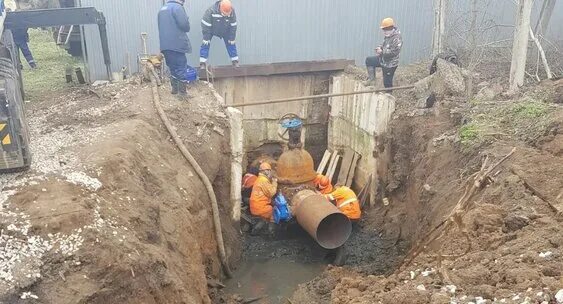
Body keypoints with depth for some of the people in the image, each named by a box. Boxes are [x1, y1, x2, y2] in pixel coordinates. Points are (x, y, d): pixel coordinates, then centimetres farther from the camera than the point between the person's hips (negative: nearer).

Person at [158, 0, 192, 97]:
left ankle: (175, 89, 23)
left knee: (173, 67, 17)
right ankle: (182, 91, -3)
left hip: (165, 45, 8)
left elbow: (161, 27, 21)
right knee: (181, 67, -2)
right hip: (176, 44, -8)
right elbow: (184, 24, -16)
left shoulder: (163, 9, 19)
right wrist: (186, 29, 5)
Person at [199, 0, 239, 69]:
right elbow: (206, 25, -27)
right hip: (212, 30, -2)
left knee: (231, 44, 1)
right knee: (205, 44, -11)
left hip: (225, 31, 3)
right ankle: (202, 63, -7)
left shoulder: (232, 12, -26)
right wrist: (206, 38, -23)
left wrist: (232, 38, -9)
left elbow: (233, 26, -12)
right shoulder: (211, 11, -37)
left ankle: (235, 61, 13)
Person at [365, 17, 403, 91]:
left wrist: (381, 52, -24)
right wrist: (380, 48, -2)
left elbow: (393, 52, -30)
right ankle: (372, 79, 14)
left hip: (390, 64, -9)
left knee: (387, 82, 3)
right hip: (383, 60, 9)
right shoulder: (388, 35, 3)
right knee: (369, 60, 9)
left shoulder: (397, 39, -26)